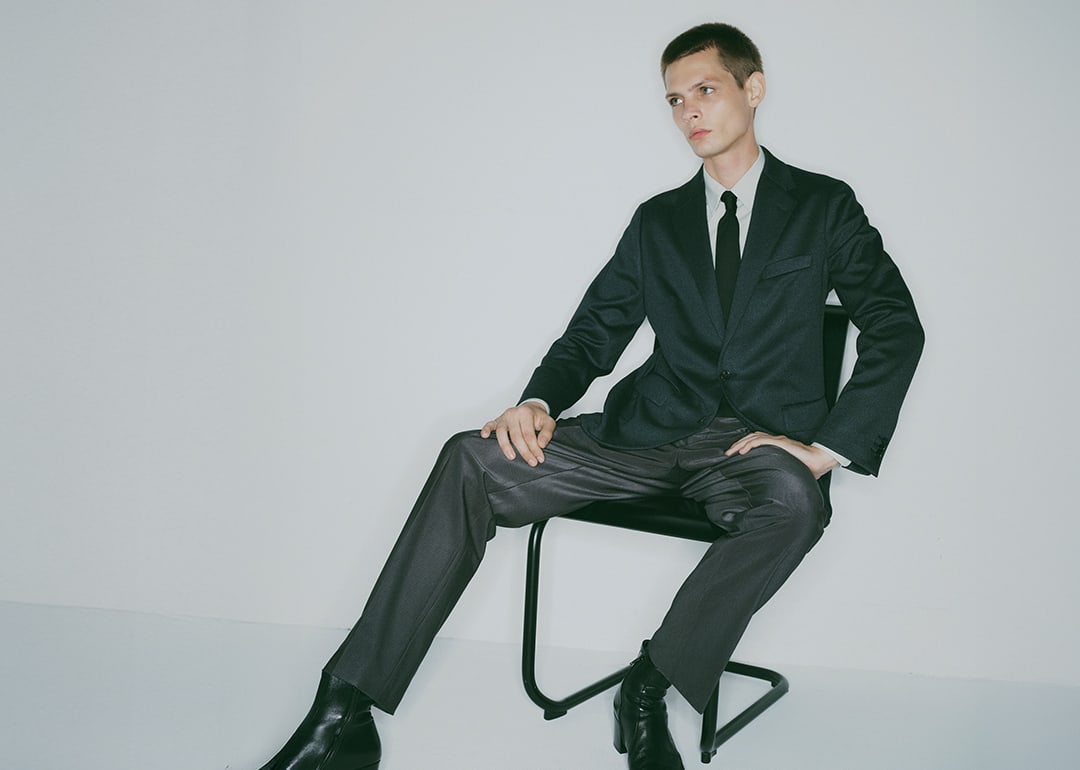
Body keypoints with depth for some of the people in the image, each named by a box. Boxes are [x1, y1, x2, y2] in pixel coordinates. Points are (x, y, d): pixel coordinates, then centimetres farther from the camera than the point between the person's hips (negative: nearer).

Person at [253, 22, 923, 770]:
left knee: (792, 503, -41)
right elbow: (594, 334, 16)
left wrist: (826, 447, -13)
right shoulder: (658, 220, 19)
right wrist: (540, 404, -7)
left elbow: (897, 329, 0)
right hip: (652, 430, 3)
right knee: (474, 461, -20)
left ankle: (652, 686, -20)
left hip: (763, 444, -3)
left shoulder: (824, 206, 9)